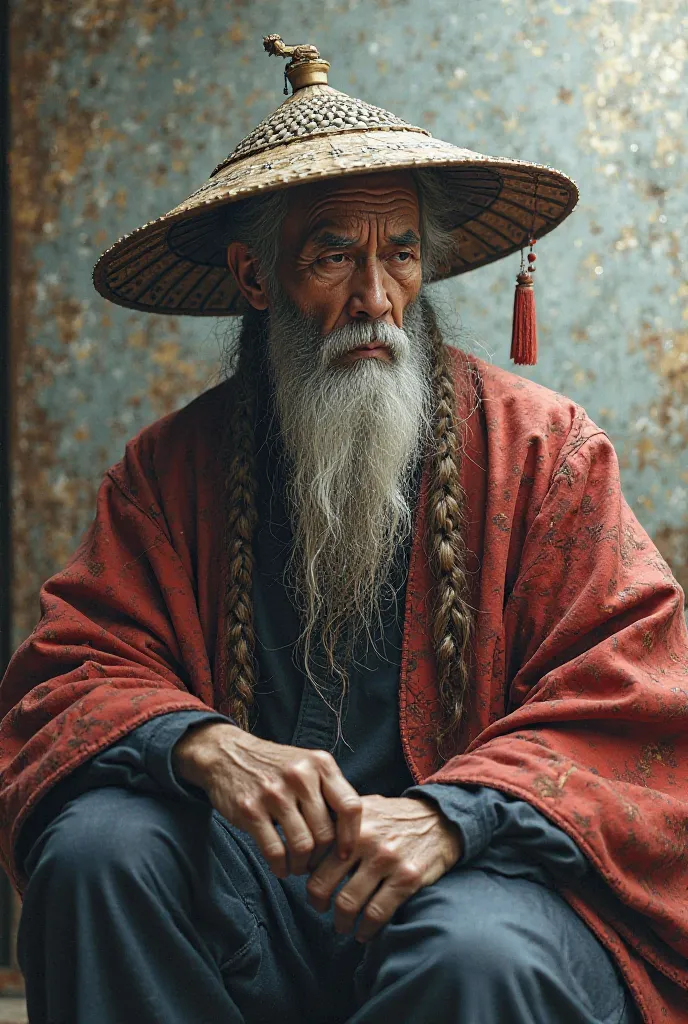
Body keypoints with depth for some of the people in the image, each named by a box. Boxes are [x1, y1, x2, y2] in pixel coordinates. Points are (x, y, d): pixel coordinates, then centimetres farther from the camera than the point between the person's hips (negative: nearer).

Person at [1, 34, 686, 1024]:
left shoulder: (544, 449, 1)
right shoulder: (173, 465, 8)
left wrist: (452, 814, -24)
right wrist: (202, 744, -21)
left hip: (477, 876, -2)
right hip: (243, 883, 3)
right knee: (96, 849, -26)